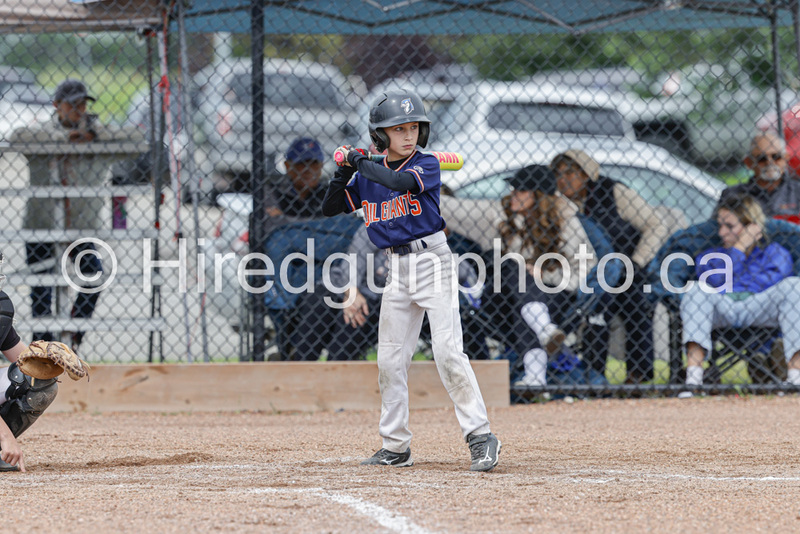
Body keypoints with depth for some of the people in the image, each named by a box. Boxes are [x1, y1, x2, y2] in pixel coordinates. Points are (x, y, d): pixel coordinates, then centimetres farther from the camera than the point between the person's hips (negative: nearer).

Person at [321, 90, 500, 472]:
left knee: (447, 351, -16)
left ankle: (480, 436, -13)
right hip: (398, 268, 6)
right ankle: (395, 447, 15)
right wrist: (344, 171, -3)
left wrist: (360, 162, -16)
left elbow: (401, 182, -29)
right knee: (390, 359, 6)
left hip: (432, 260, -6)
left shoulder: (427, 165, -8)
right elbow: (330, 209, 11)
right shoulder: (368, 176, 7)